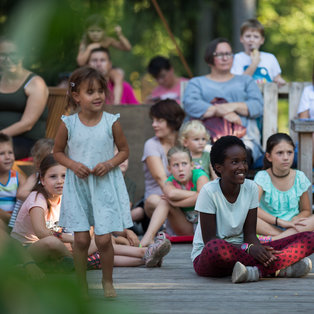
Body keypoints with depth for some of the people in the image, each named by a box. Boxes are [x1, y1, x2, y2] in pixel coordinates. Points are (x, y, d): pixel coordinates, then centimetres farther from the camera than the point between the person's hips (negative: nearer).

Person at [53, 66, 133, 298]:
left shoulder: (111, 122, -7)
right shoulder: (68, 124, -6)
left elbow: (124, 150, 5)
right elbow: (58, 152, 7)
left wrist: (109, 164, -13)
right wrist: (73, 165, -11)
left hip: (105, 185, 0)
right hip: (78, 186, 0)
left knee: (103, 239, -2)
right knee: (81, 239, 1)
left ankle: (108, 281, 22)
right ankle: (82, 283, 21)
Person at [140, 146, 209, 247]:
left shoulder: (199, 175, -12)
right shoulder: (171, 181, -2)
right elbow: (171, 193, -30)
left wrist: (175, 202, -25)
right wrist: (196, 194, -27)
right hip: (186, 229, 4)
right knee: (165, 201, -16)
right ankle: (148, 236, -29)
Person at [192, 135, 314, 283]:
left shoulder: (251, 188, 0)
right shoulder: (209, 192, -14)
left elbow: (250, 234, 2)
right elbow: (209, 240, -16)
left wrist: (258, 248, -23)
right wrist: (248, 248, -28)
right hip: (206, 256, -5)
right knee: (216, 248, -45)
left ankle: (257, 271, -32)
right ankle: (280, 268, -32)